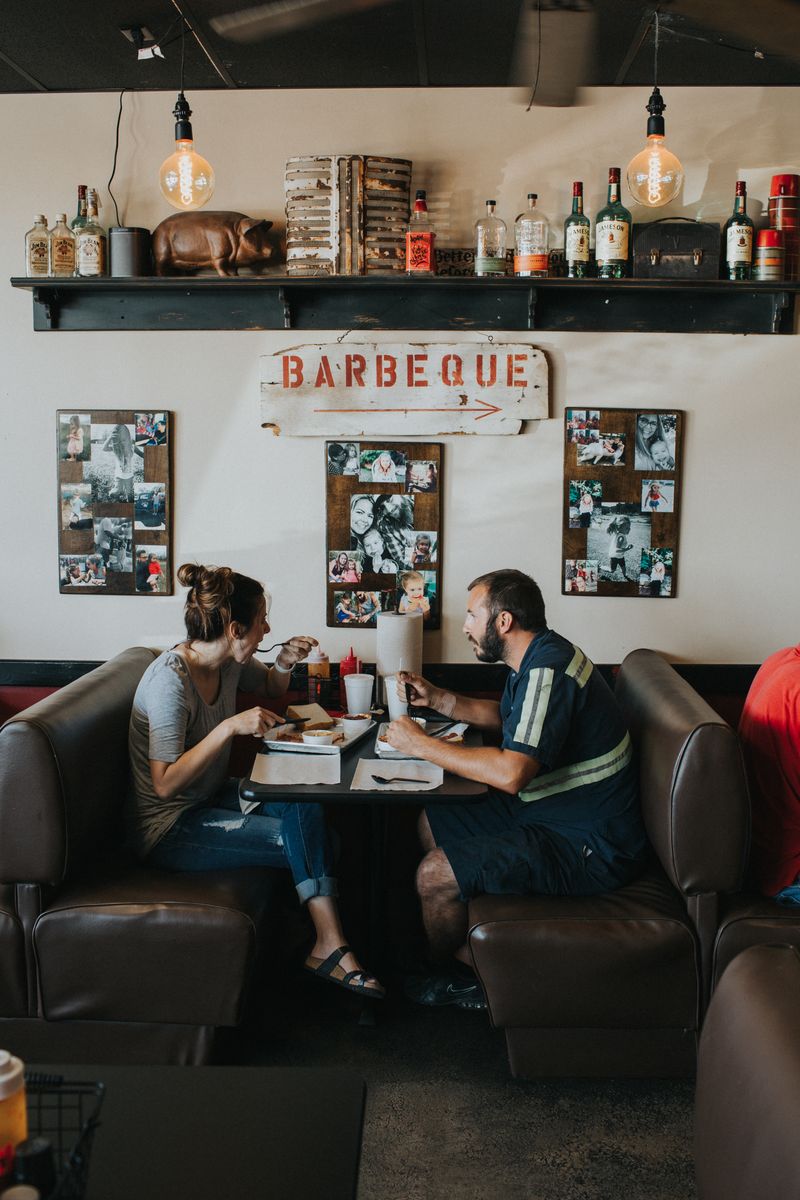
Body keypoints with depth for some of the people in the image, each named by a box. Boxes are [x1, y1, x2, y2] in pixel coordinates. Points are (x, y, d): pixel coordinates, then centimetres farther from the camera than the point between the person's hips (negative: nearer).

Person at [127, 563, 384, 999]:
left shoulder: (230, 661, -2)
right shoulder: (171, 681, -26)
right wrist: (230, 726, -33)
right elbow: (166, 783, -28)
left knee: (304, 805, -19)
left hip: (210, 798, 8)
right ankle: (331, 948, -2)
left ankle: (328, 946, -15)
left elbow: (269, 689, 22)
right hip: (170, 828, -8)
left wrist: (284, 664, -2)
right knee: (303, 839, -17)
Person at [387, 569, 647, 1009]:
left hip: (587, 848, -11)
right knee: (433, 823, 15)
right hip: (549, 811, 11)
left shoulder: (548, 670, -25)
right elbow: (503, 717, 27)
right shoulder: (538, 658, 7)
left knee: (434, 875, -14)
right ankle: (469, 960, 16)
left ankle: (451, 972, 18)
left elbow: (511, 773, -34)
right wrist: (439, 699, 12)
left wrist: (421, 745, -23)